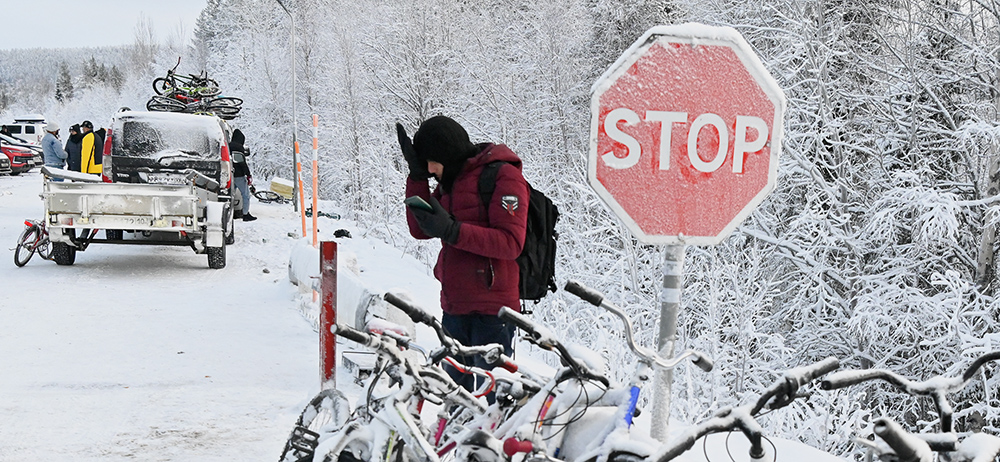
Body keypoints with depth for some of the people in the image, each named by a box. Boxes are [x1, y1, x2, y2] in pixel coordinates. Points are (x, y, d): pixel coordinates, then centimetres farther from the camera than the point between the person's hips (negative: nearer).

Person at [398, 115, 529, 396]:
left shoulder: (503, 175, -9)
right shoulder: (449, 180, 15)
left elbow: (511, 243, -18)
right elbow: (420, 231, 9)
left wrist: (452, 231, -24)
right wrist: (417, 176, 2)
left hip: (492, 311, -8)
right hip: (455, 308, 8)